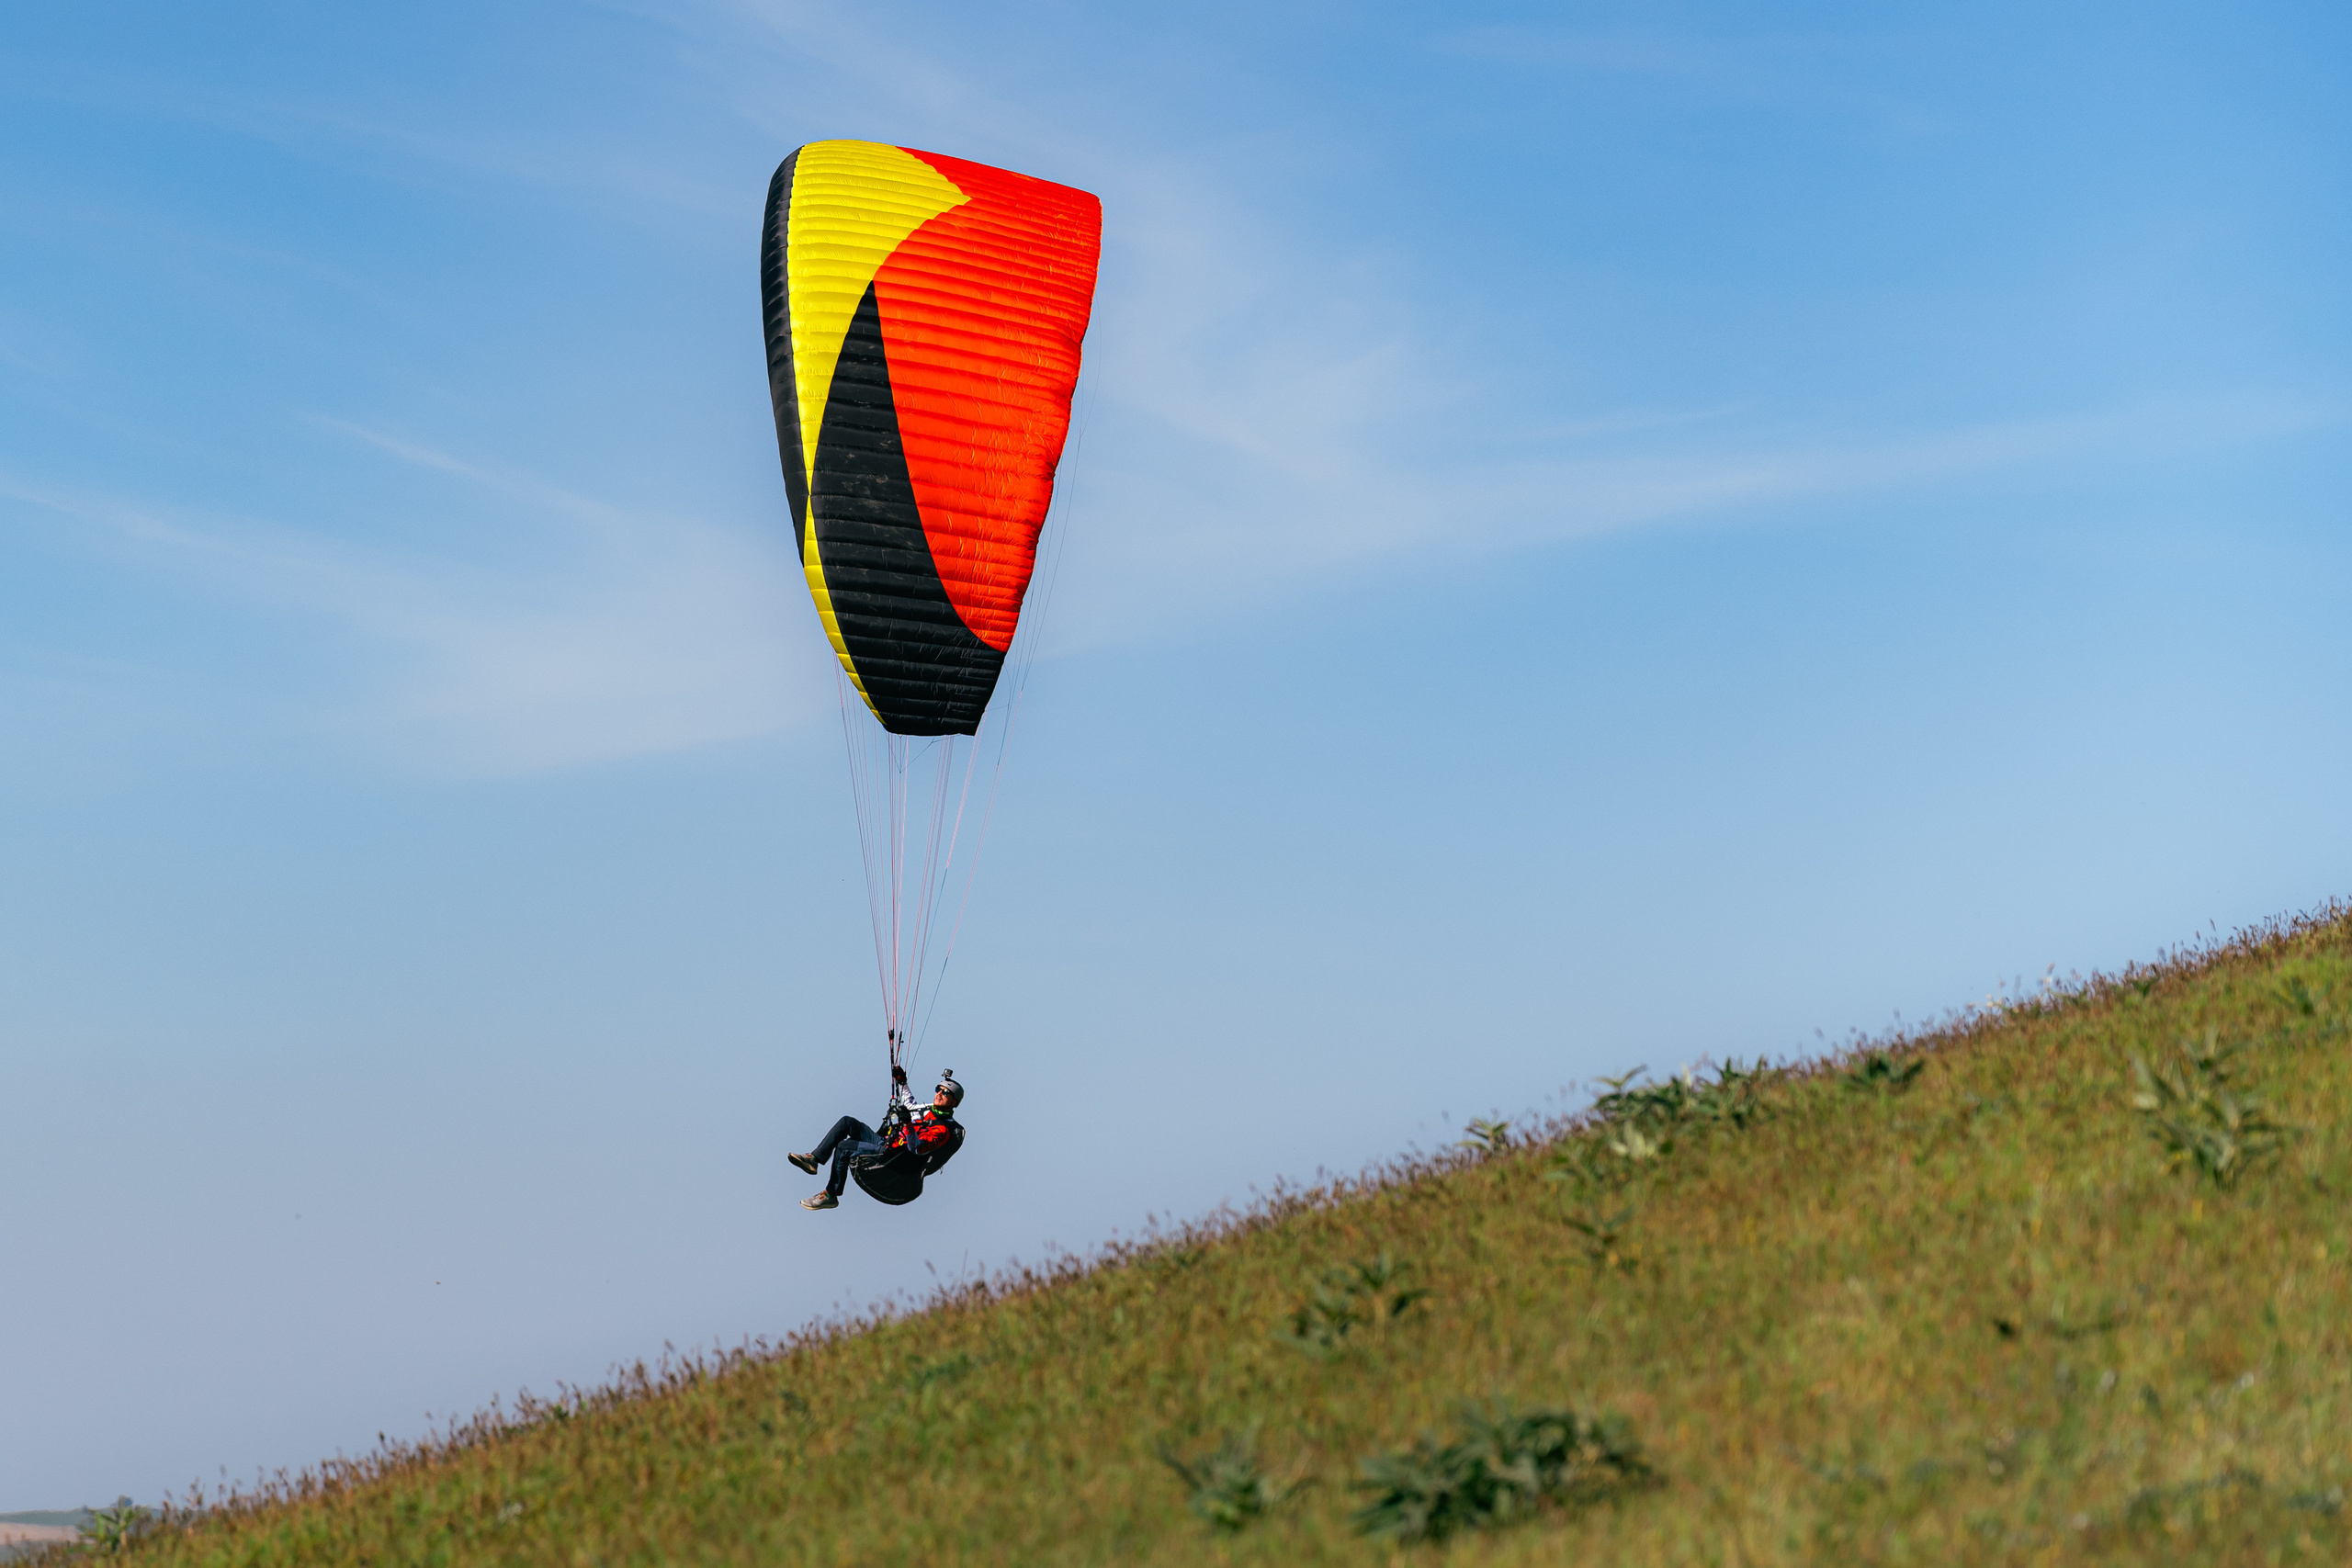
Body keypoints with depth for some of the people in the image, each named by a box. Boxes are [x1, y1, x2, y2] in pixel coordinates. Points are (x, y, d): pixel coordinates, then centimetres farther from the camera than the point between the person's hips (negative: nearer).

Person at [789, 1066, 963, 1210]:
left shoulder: (943, 1128, -14)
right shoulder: (927, 1111, 15)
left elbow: (919, 1147, -30)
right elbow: (909, 1103, 38)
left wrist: (908, 1123, -43)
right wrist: (902, 1082, 29)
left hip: (890, 1155, -9)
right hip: (883, 1141, 9)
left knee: (844, 1147, -22)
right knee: (847, 1122, -2)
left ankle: (830, 1196, -14)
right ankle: (813, 1159, -6)